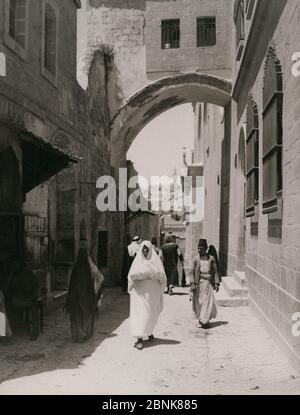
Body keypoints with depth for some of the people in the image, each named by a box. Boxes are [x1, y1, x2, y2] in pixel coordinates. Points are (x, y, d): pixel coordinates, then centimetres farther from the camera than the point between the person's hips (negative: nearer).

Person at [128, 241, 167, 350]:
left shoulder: (156, 260, 4)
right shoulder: (137, 260, 7)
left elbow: (162, 275, -3)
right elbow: (131, 274, -2)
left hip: (152, 291, 1)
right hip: (140, 290, -1)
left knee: (152, 313, 11)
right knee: (140, 313, -9)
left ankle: (149, 332, 35)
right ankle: (139, 338, -12)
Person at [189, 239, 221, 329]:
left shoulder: (211, 259, 5)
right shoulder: (195, 259, 3)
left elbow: (215, 271, 8)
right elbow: (192, 272, 0)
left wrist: (216, 283, 2)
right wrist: (192, 283, -10)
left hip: (208, 282, 0)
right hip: (198, 283, 0)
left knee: (208, 301, -7)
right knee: (198, 302, 3)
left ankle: (204, 320, -1)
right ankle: (200, 319, 17)